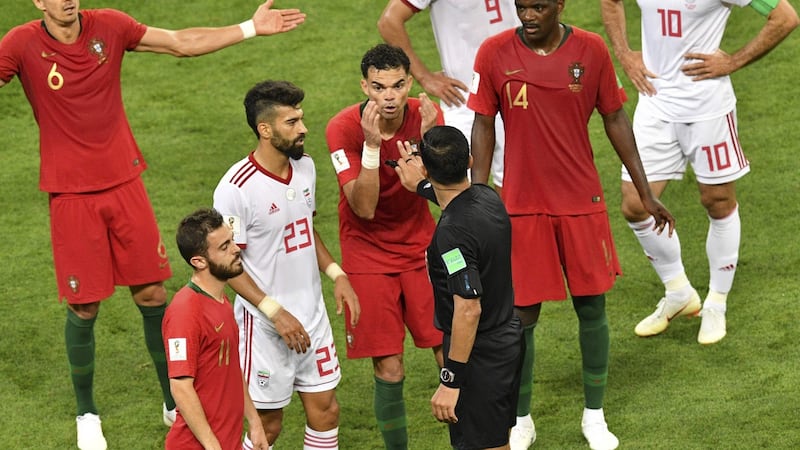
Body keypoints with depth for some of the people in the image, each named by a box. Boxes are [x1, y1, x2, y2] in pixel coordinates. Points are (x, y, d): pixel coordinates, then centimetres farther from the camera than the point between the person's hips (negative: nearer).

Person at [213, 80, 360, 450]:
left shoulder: (305, 166, 2)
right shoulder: (236, 188, -21)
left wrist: (336, 274, 3)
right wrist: (275, 312, -21)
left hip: (312, 314, 7)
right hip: (265, 323, -7)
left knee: (325, 410, 11)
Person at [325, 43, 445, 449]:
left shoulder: (426, 115, -9)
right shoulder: (344, 128, -17)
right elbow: (364, 208, -23)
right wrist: (372, 146, -34)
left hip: (420, 248, 3)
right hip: (368, 256, -2)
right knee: (389, 370, -3)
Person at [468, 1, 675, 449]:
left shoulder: (591, 50, -5)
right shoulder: (494, 53, -7)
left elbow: (615, 118, 4)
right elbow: (484, 126, 1)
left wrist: (646, 193, 7)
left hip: (582, 202, 1)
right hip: (522, 205, -1)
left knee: (592, 306, 7)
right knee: (523, 314, 3)